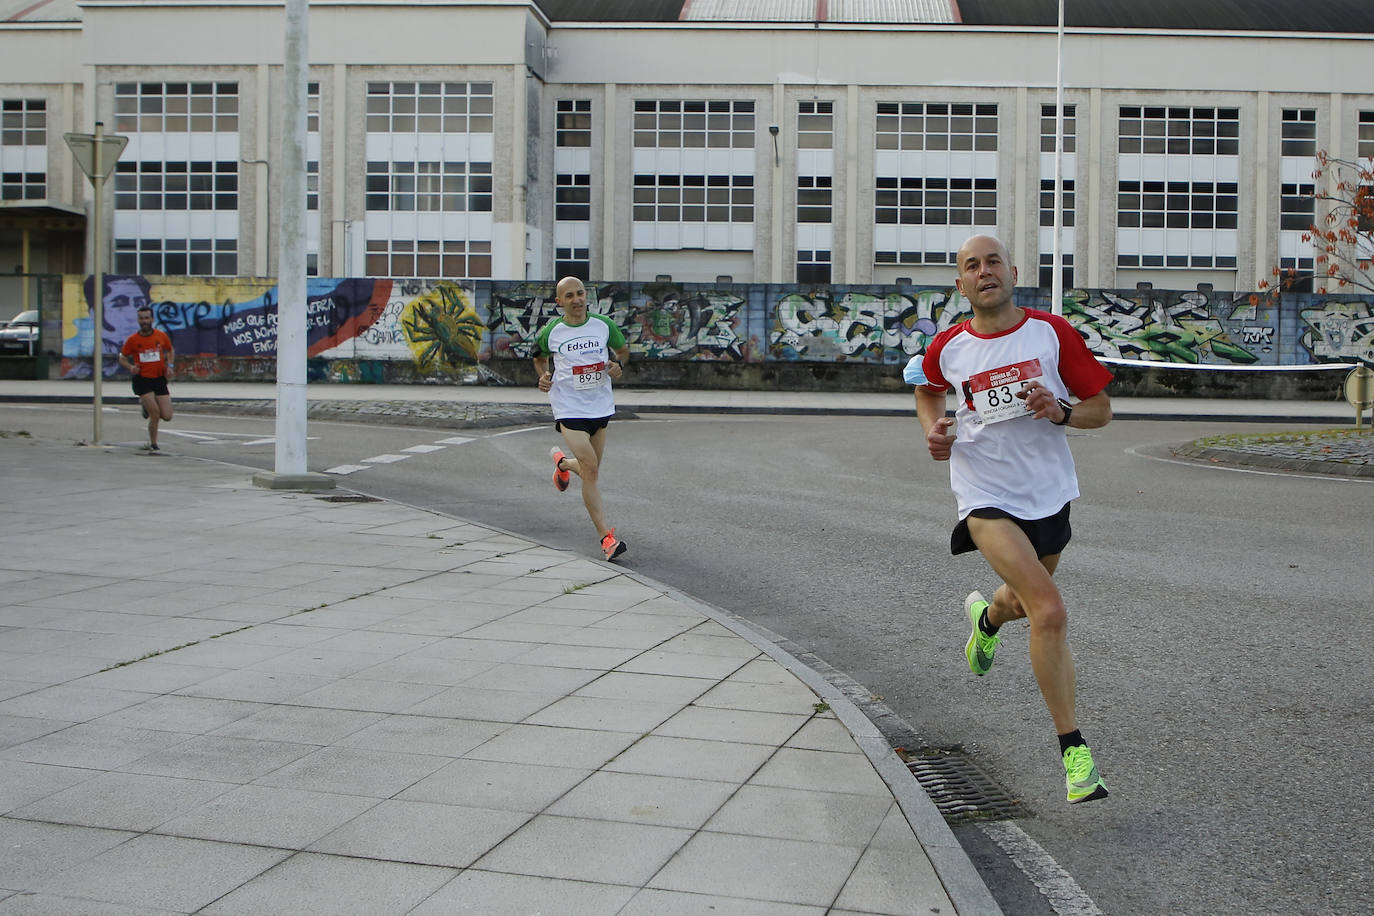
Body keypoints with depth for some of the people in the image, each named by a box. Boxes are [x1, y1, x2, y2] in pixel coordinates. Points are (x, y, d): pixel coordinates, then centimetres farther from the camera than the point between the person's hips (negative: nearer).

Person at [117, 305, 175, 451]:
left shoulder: (161, 336, 1)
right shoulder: (132, 339, -3)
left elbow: (170, 351, 19)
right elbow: (122, 358, 7)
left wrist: (169, 365, 1)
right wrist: (130, 367, -14)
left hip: (159, 379, 3)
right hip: (142, 380, -2)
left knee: (167, 416, -4)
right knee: (155, 413, -13)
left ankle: (147, 405, 28)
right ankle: (153, 444, 8)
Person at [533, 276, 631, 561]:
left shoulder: (604, 325, -1)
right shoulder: (551, 332, -4)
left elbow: (623, 349, 16)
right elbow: (540, 357, 16)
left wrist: (619, 364, -6)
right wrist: (544, 376, -3)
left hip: (601, 406, 4)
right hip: (569, 409, -4)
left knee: (591, 469, 16)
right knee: (590, 468, -16)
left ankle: (562, 461, 52)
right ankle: (606, 537, -12)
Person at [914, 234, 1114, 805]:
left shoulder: (1052, 333, -4)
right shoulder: (947, 349, -2)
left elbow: (1101, 408, 0)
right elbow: (929, 390, 21)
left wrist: (1061, 411, -20)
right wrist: (934, 429, 1)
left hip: (1050, 494, 3)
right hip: (988, 498, -3)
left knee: (1026, 601, 25)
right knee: (1050, 613, -21)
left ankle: (987, 615, 64)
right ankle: (1074, 750, -12)